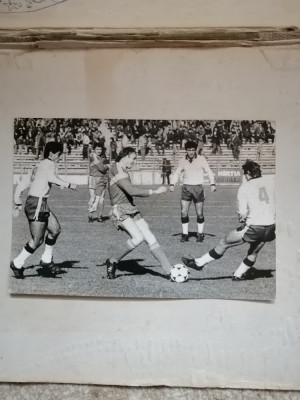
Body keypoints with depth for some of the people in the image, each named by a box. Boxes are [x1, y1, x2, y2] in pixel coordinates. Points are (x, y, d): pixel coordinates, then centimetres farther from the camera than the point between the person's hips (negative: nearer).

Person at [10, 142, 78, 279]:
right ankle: (17, 264, 8)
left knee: (55, 229, 14)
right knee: (37, 240, -7)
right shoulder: (49, 163, -4)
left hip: (41, 205, 10)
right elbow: (51, 177, -27)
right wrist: (69, 185, -20)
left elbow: (20, 186, 19)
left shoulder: (36, 168, 20)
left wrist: (18, 204, 20)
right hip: (37, 204, -10)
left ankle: (46, 261, 22)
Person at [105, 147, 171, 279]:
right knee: (138, 237, -26)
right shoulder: (116, 170, -11)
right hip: (120, 212, -9)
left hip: (131, 210, 9)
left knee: (150, 238, -4)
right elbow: (131, 191, -22)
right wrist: (155, 191, -17)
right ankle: (113, 261, -4)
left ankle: (170, 271, -7)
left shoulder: (123, 171, 21)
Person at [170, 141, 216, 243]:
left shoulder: (201, 159, -1)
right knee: (184, 212, -4)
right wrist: (172, 184, -3)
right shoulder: (182, 161, 6)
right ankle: (185, 234, 8)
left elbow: (209, 172, -2)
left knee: (199, 213, 1)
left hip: (198, 188, -2)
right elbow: (177, 173, 13)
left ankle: (200, 233, 19)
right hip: (186, 188, 2)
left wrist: (212, 184, -16)